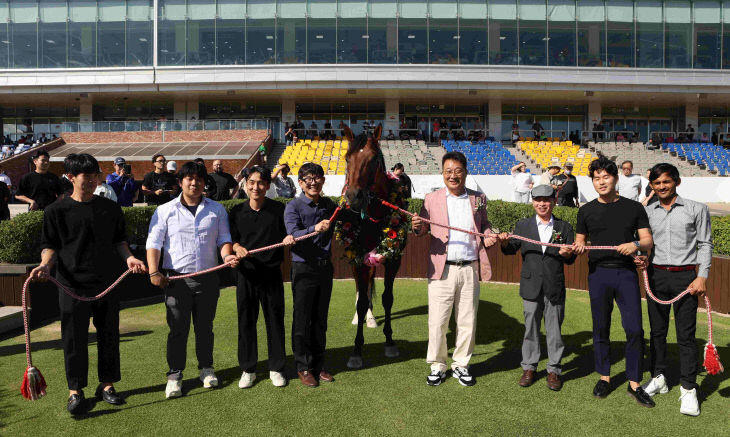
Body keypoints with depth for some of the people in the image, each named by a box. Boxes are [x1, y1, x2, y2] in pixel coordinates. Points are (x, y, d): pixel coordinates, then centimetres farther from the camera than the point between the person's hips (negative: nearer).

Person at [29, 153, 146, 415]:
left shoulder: (111, 208, 8)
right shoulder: (57, 210, 1)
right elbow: (50, 245, 2)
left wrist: (128, 257, -4)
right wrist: (46, 265, -17)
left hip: (108, 282, 3)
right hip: (72, 284, -2)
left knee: (109, 334, 9)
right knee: (74, 338, 3)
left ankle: (107, 385, 23)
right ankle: (76, 391, 17)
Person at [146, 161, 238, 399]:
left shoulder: (217, 209, 9)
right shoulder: (165, 211, 3)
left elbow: (224, 238, 11)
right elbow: (154, 242, -1)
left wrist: (227, 255, -11)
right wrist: (153, 271, -15)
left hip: (208, 278, 2)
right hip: (177, 279, -2)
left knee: (205, 326, 13)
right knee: (178, 329, 2)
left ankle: (206, 368, 29)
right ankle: (175, 375, 16)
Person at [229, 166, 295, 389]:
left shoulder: (278, 209, 1)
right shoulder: (237, 211, 4)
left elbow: (285, 236, 6)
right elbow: (231, 239, 7)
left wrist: (288, 239, -16)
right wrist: (237, 247, -15)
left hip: (271, 272, -1)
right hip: (246, 272, 1)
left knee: (275, 320, 6)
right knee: (246, 321, 7)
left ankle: (276, 368, 21)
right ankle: (248, 369, 22)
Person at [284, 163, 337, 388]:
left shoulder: (329, 205, 8)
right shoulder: (294, 206, -8)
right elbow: (293, 234, -23)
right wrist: (314, 229, -39)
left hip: (325, 267, 5)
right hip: (303, 269, -4)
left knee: (320, 319, 13)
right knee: (302, 320, 3)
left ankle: (318, 365, 25)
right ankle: (303, 367, 16)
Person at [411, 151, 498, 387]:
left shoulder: (478, 198, 9)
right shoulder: (432, 199, 3)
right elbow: (423, 229, 5)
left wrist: (488, 236, -2)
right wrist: (417, 226, -18)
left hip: (470, 269, 2)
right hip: (442, 269, -2)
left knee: (468, 321, 10)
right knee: (437, 322, 2)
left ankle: (461, 365, 27)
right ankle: (437, 366, 20)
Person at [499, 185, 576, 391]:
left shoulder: (564, 227, 6)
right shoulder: (523, 225, 7)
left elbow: (570, 260, 4)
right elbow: (510, 250, 6)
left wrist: (567, 254, -19)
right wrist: (505, 242, -15)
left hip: (555, 287, 0)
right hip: (531, 287, 1)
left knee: (554, 329, 7)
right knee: (531, 328, 9)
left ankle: (554, 370, 19)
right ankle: (529, 367, 22)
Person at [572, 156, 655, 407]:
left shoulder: (634, 208, 6)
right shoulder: (586, 211, 8)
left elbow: (648, 240, 6)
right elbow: (580, 242, 13)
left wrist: (636, 244, -15)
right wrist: (578, 247, -10)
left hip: (626, 273, 0)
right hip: (598, 273, 1)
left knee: (634, 329, -4)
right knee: (600, 328, 7)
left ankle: (634, 384, 9)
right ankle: (604, 377, 22)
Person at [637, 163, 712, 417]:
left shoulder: (697, 209, 1)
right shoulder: (647, 212, 8)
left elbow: (705, 244, 1)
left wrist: (702, 276, -7)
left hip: (686, 275, -3)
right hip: (656, 275, 3)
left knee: (686, 334, -2)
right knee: (657, 331, 10)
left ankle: (688, 389, 6)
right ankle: (658, 378, 24)